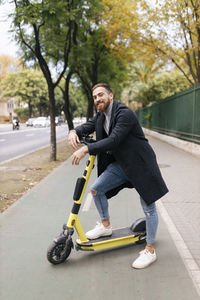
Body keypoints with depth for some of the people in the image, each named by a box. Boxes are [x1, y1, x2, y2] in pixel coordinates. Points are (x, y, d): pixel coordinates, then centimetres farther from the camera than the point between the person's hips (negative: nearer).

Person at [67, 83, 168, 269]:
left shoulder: (125, 114, -21)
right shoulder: (101, 116, 7)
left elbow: (113, 140, -31)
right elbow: (87, 126, 6)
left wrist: (86, 149, -35)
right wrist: (74, 132, -19)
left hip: (139, 164, -8)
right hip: (120, 164, 8)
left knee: (148, 207, 1)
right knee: (96, 189, 3)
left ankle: (150, 251, 15)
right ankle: (105, 226, 25)